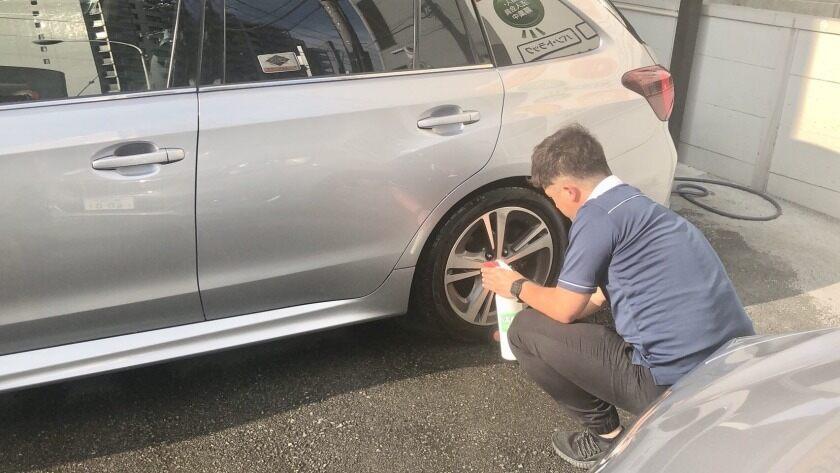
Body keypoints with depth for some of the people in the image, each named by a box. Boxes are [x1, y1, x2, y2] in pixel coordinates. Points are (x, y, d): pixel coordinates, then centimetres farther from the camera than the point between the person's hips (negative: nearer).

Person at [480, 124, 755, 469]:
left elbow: (565, 309, -4)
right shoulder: (635, 203, 18)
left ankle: (606, 436, 12)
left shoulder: (597, 214, -10)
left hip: (677, 384, -9)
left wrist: (517, 287, 14)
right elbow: (594, 298, 29)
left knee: (526, 332, 1)